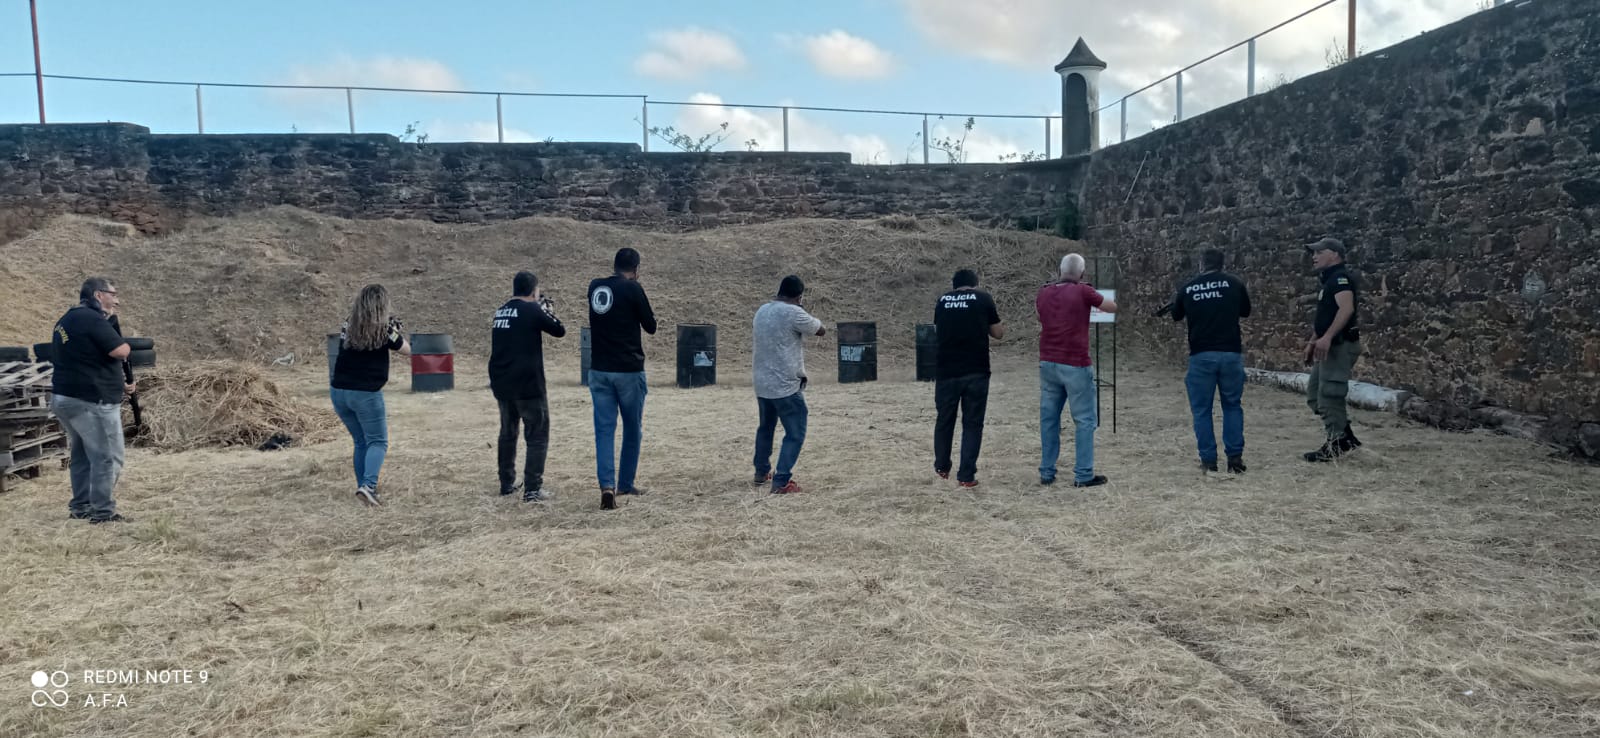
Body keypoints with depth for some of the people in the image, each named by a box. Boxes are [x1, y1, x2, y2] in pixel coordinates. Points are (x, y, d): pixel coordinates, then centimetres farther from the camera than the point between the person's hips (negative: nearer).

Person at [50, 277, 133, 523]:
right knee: (108, 458, -3)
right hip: (91, 401, -10)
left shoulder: (66, 320, 17)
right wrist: (122, 343, 2)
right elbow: (121, 351, -23)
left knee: (83, 455, 19)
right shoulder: (92, 319, -16)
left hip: (64, 398, 10)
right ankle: (103, 512, -1)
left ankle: (80, 507, 24)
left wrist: (119, 384, 20)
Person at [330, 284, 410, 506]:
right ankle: (368, 485, -17)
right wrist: (398, 330, 18)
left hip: (339, 391, 5)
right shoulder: (384, 328, -8)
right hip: (366, 394, -5)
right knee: (378, 442, 3)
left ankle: (364, 486, 15)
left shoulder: (348, 326, 5)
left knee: (361, 442, 18)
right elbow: (407, 351, 3)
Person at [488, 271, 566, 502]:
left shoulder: (500, 312, 10)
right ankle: (532, 489, -5)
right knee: (537, 436, 0)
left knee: (508, 433, 20)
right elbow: (560, 331, -2)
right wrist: (550, 312, 15)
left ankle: (507, 484, 26)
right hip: (528, 385, -7)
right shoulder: (533, 310, -11)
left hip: (501, 384, 7)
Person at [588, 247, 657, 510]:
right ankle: (626, 484, 21)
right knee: (633, 428, 13)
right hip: (629, 370, -4)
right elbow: (651, 327, -2)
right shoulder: (633, 289, -10)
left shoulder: (594, 287, 6)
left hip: (599, 370, 4)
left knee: (604, 429, 3)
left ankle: (607, 485, -12)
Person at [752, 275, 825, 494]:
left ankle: (761, 472, 35)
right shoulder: (794, 313, -16)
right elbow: (822, 331, -4)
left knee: (765, 427, 24)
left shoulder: (761, 311, 7)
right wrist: (807, 322, 11)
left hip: (762, 384, 8)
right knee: (795, 434, -1)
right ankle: (781, 481, -6)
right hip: (786, 386, -8)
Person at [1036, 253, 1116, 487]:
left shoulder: (1044, 293, 6)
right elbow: (1112, 307, 5)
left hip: (1048, 363, 5)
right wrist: (1093, 298, 20)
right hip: (1075, 365, -5)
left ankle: (1047, 472, 13)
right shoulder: (1082, 292, -9)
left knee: (1048, 418, 11)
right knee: (1085, 420, 3)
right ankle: (1083, 475, 2)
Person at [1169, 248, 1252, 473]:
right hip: (1230, 353, 1)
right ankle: (1235, 457, 9)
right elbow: (1246, 312, 17)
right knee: (1232, 406, 12)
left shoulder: (1188, 288, 3)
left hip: (1201, 355, 0)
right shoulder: (1235, 284, 2)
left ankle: (1208, 460, 6)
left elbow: (1176, 316, 20)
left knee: (1201, 409, 7)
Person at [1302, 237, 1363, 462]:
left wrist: (1327, 337, -34)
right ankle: (1345, 436, 17)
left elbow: (1347, 308, -26)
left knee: (1329, 395, -8)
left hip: (1340, 345, -11)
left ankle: (1335, 445, -1)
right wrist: (1312, 341, 23)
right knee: (1314, 393, 13)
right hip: (1329, 346, 11)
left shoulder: (1341, 277, -12)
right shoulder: (1328, 280, 20)